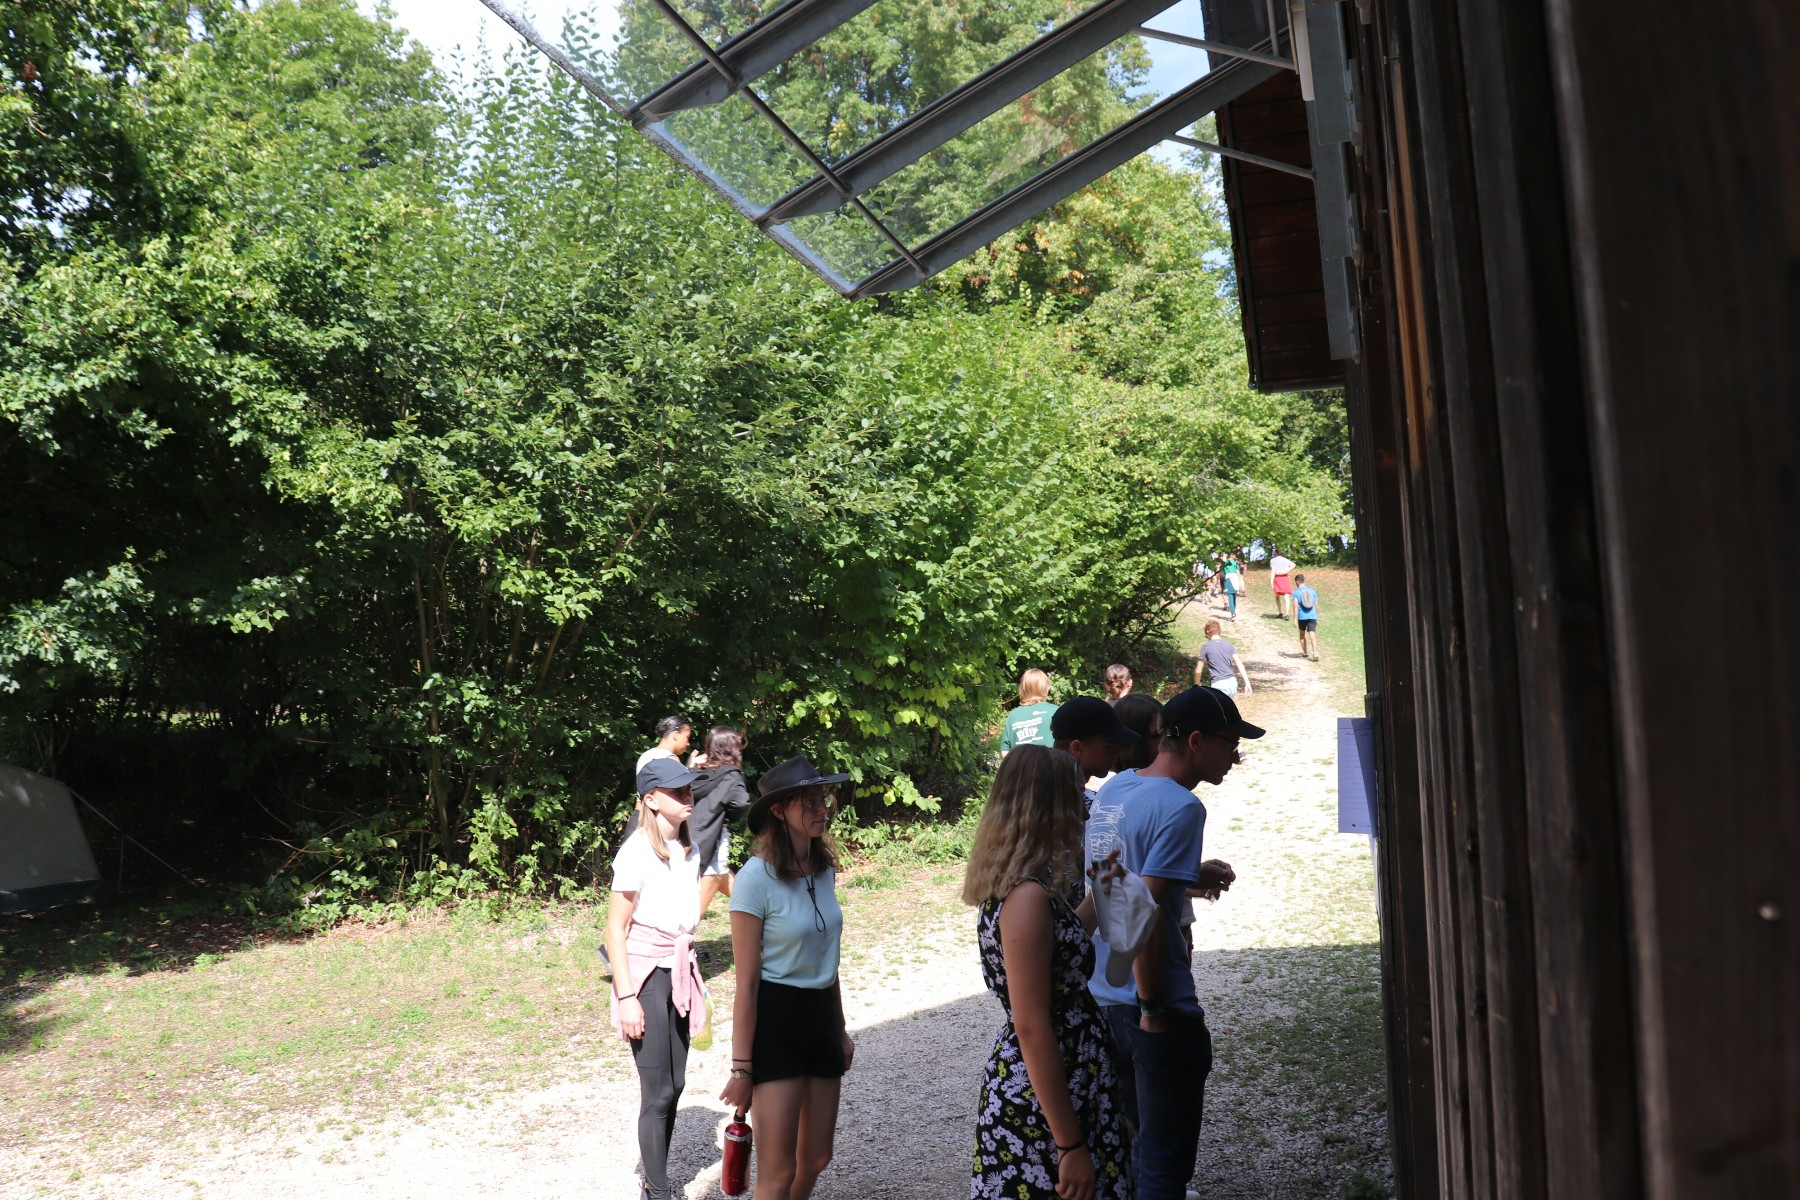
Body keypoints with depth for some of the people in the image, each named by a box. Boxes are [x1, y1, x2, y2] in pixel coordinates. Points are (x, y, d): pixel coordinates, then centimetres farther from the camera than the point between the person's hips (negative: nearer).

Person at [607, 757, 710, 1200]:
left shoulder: (689, 847, 6)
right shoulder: (637, 853, -16)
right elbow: (615, 930, -13)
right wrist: (626, 997, -16)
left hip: (680, 970, 7)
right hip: (646, 974, -7)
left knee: (675, 1084, 10)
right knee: (658, 1090, -2)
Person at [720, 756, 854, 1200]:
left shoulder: (823, 870, 5)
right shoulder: (756, 878, -16)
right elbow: (747, 983, -15)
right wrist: (742, 1068, -13)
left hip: (821, 1016, 7)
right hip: (774, 1023, -7)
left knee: (816, 1160, 15)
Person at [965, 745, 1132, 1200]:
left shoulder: (1026, 886, 4)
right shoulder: (1027, 896, -24)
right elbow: (1032, 1030, -24)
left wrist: (1098, 895, 27)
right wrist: (1071, 1146, -21)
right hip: (1040, 1107, -9)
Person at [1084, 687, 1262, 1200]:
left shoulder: (1115, 787, 6)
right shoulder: (1180, 807, -20)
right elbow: (1145, 912, -25)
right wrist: (1153, 1007, -17)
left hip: (1103, 999, 8)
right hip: (1159, 1013, -8)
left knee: (1141, 1146, 24)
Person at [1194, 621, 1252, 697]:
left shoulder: (1206, 647, -1)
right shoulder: (1229, 645, 10)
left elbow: (1198, 671, 1)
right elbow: (1240, 665, 2)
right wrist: (1247, 683, 2)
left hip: (1219, 685, -6)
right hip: (1232, 683, 6)